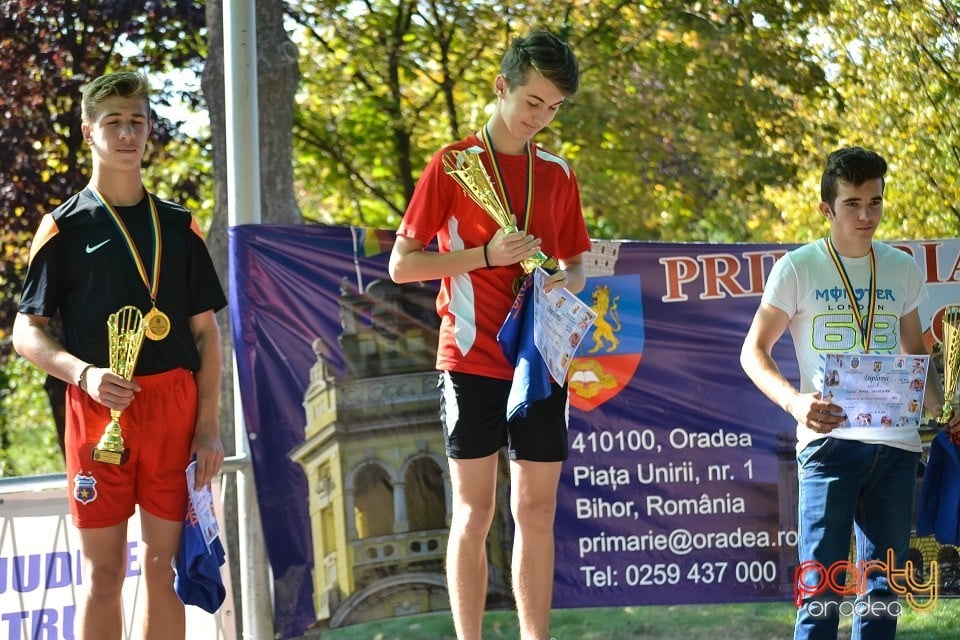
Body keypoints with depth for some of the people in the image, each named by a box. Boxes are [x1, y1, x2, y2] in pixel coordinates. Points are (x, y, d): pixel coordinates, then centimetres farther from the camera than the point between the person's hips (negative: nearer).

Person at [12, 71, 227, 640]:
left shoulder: (179, 226, 13)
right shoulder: (66, 227, 5)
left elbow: (206, 332, 13)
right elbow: (26, 332, 3)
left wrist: (209, 425, 2)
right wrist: (85, 373, -15)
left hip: (174, 407, 2)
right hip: (99, 406, -2)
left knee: (165, 565, 3)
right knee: (104, 572, -2)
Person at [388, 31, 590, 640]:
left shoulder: (559, 174, 11)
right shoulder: (452, 164, -2)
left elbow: (577, 265, 19)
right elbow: (402, 264, -5)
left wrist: (565, 279, -5)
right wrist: (486, 255, -15)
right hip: (473, 357, -4)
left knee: (537, 512, 5)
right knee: (474, 512, -2)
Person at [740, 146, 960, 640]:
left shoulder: (902, 269, 13)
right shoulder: (798, 269, 1)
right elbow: (754, 352, 0)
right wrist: (795, 401, -19)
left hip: (895, 444, 4)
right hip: (829, 439, -4)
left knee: (883, 587, 7)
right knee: (821, 583, -8)